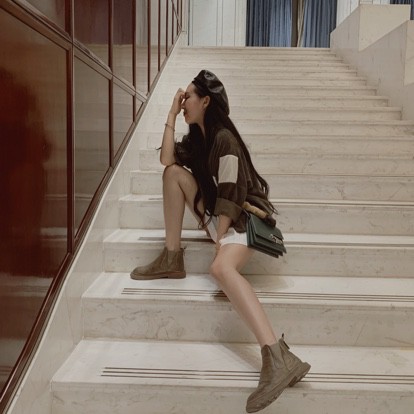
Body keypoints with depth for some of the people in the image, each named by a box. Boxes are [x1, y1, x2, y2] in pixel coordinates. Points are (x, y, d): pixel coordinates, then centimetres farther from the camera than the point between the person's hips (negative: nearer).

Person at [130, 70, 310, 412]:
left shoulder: (224, 139, -15)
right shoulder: (197, 137, 13)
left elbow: (230, 195, -21)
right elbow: (167, 159, -3)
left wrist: (220, 240, -24)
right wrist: (171, 115, -1)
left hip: (241, 218, -9)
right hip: (216, 215, 9)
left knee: (221, 267, -38)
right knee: (174, 173, -2)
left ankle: (279, 358, -48)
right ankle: (172, 260, -2)